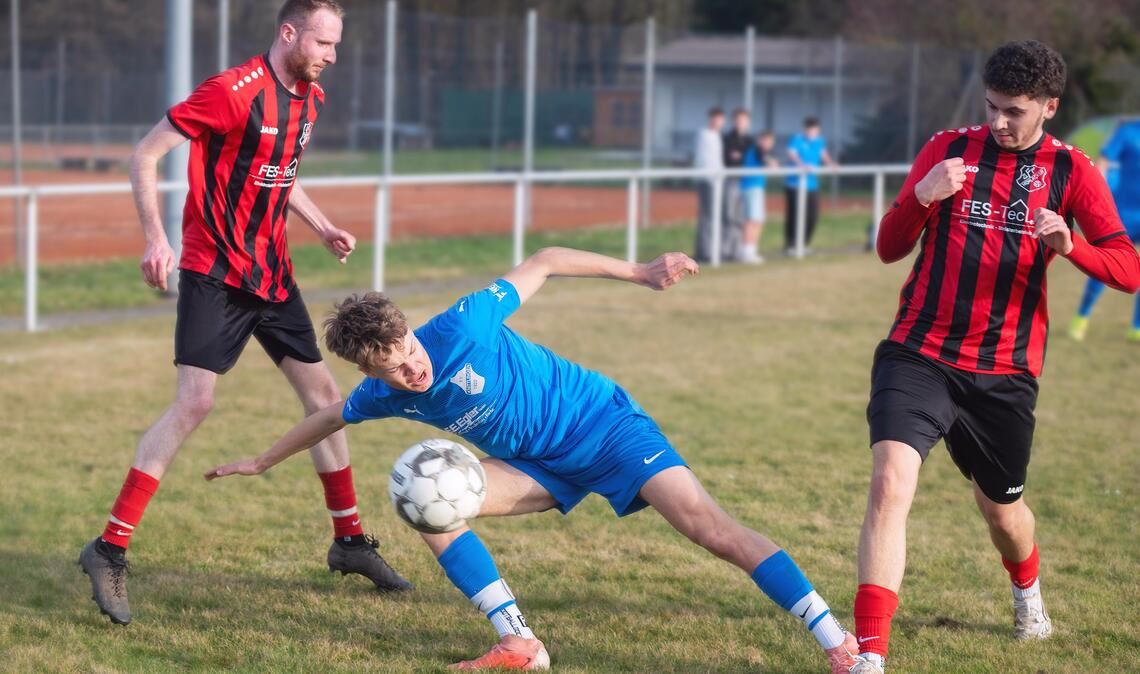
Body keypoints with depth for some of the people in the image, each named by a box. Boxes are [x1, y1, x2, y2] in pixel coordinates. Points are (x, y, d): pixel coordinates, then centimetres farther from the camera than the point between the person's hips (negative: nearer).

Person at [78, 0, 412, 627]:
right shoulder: (232, 92, -17)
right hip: (215, 274, -8)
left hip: (272, 274, 8)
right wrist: (156, 240, -24)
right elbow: (144, 155, -14)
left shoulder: (310, 97, 8)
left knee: (323, 392, 9)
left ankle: (349, 541, 23)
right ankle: (110, 549, -12)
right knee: (195, 400, -17)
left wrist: (323, 228, 10)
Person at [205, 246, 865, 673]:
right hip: (543, 467, 6)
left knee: (706, 522, -23)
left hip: (603, 423, -6)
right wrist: (263, 461, 28)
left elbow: (542, 263, -13)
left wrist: (636, 272, -15)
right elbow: (330, 418, 17)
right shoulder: (384, 395, -6)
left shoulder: (461, 327, -23)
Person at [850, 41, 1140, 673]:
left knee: (1001, 507, 17)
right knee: (890, 483, -22)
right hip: (919, 355, -1)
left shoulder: (1071, 171, 1)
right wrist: (921, 196, -19)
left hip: (1004, 373, 1)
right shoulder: (949, 148, 1)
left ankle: (1028, 593, 54)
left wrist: (1070, 246, -26)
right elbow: (890, 249, 1)